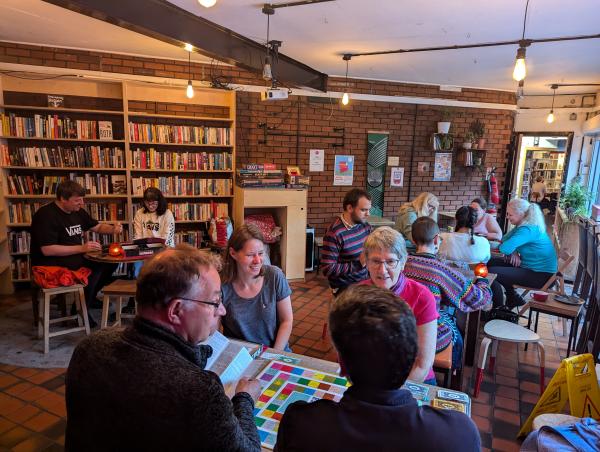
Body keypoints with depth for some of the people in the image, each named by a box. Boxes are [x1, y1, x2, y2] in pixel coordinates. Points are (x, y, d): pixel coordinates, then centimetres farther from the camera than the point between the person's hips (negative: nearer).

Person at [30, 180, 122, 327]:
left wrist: (113, 229, -6)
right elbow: (47, 250, -25)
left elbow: (97, 227, 17)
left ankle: (90, 297, 12)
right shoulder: (46, 215, -18)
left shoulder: (78, 212, 7)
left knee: (111, 261, -2)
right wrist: (81, 248, -27)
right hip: (52, 264, -9)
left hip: (75, 257, 9)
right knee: (95, 268, -27)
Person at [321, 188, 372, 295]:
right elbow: (328, 269, -23)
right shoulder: (334, 233, -21)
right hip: (345, 287, -6)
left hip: (364, 281, 7)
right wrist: (359, 263, -23)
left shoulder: (365, 225, 0)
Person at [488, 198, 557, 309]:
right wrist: (514, 252, -7)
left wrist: (512, 251, -8)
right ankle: (513, 299, 25)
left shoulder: (528, 230, -25)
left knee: (491, 273, -19)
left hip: (541, 275, -10)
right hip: (533, 267, 10)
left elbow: (505, 248, -33)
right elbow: (506, 239, 13)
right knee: (491, 263, 12)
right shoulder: (524, 225, 5)